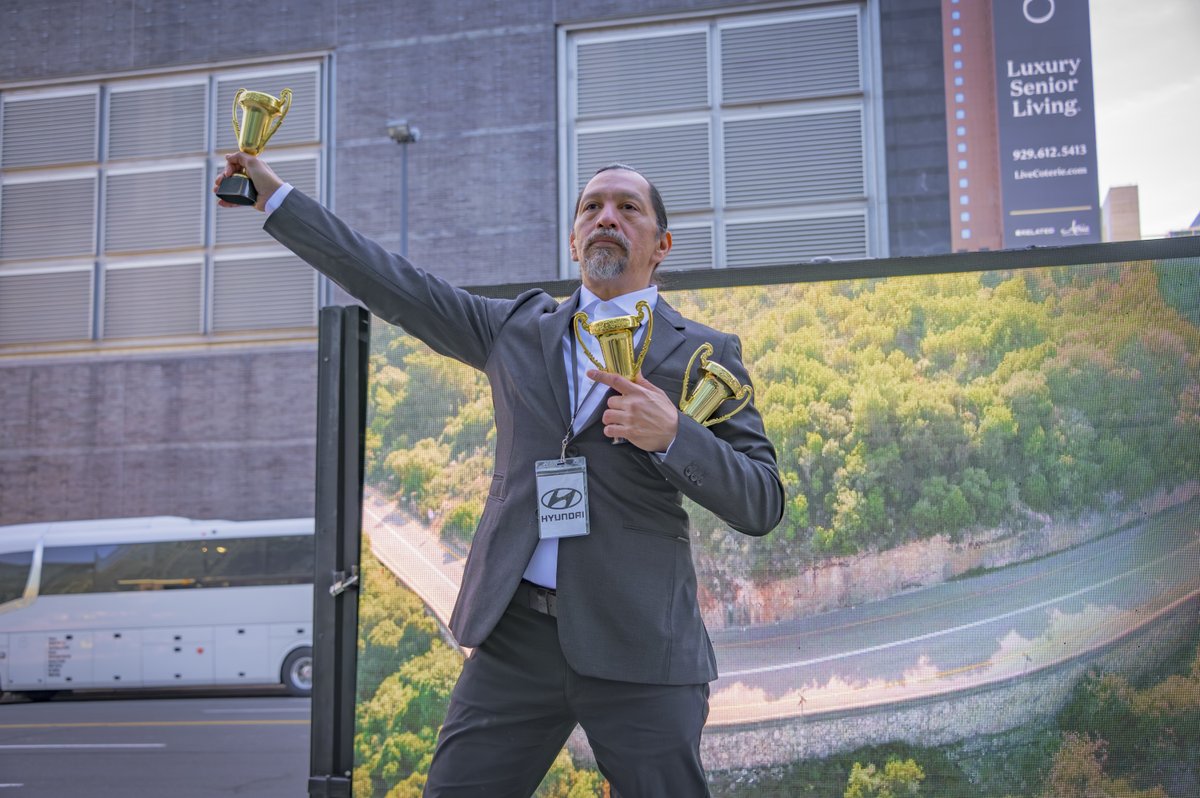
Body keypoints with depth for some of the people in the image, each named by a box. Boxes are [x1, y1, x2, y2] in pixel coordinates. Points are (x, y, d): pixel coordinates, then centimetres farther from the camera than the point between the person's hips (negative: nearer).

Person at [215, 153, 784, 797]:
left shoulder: (703, 353, 5)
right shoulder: (520, 328, 15)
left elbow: (761, 505, 0)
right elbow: (395, 286, 17)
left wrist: (672, 434, -17)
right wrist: (275, 197, 17)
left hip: (638, 647, -2)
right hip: (515, 633, 3)